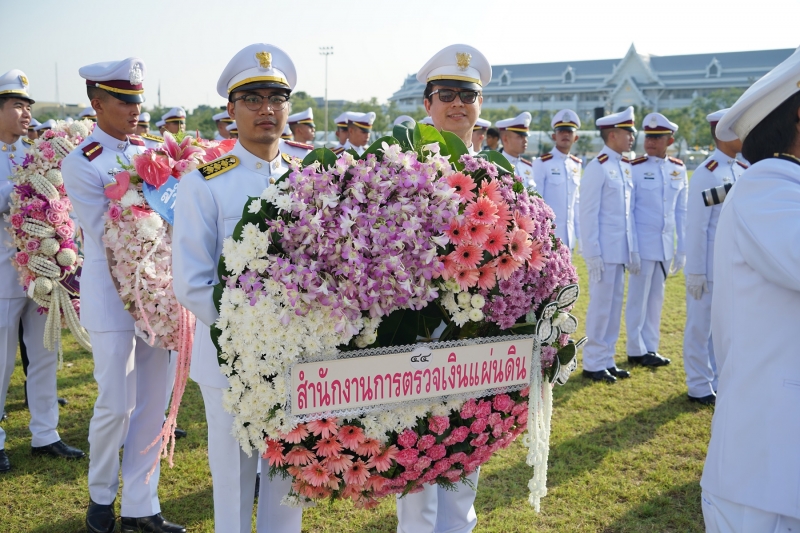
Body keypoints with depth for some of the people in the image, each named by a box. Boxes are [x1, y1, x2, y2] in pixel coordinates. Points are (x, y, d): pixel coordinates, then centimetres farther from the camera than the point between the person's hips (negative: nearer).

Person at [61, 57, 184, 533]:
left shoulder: (149, 152, 9)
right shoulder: (81, 163, -7)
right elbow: (107, 234, -12)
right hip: (112, 294, -5)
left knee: (153, 402, 8)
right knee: (116, 404, 1)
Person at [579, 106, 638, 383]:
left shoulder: (626, 167, 12)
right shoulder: (597, 168, -11)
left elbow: (629, 212, 14)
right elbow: (588, 214, -14)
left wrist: (633, 250, 11)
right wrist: (594, 255, -17)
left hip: (621, 251, 8)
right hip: (603, 251, -7)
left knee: (614, 306, 12)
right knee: (601, 306, 0)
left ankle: (607, 360, 22)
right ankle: (592, 364, 11)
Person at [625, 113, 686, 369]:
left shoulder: (679, 169, 6)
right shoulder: (635, 168, -7)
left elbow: (682, 211, 9)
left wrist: (682, 249, 7)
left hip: (666, 245, 4)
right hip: (642, 243, -4)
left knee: (656, 298, 11)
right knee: (638, 299, 4)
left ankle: (651, 347, 21)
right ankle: (636, 350, 14)